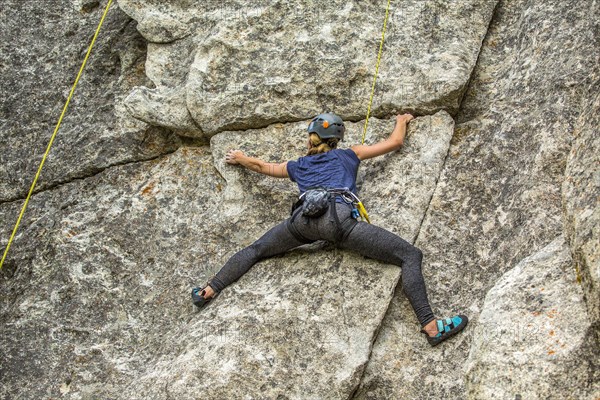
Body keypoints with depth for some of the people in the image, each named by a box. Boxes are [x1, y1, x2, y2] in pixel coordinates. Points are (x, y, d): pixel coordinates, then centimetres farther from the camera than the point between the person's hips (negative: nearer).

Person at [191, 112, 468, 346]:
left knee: (255, 250, 26)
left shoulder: (298, 166, 36)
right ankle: (430, 326, -20)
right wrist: (402, 121, 60)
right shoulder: (347, 155, 31)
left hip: (304, 218, 3)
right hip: (338, 217, -3)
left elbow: (261, 166, 52)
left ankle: (209, 291, 16)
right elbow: (395, 142, 38)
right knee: (410, 255, -3)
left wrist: (240, 158, 73)